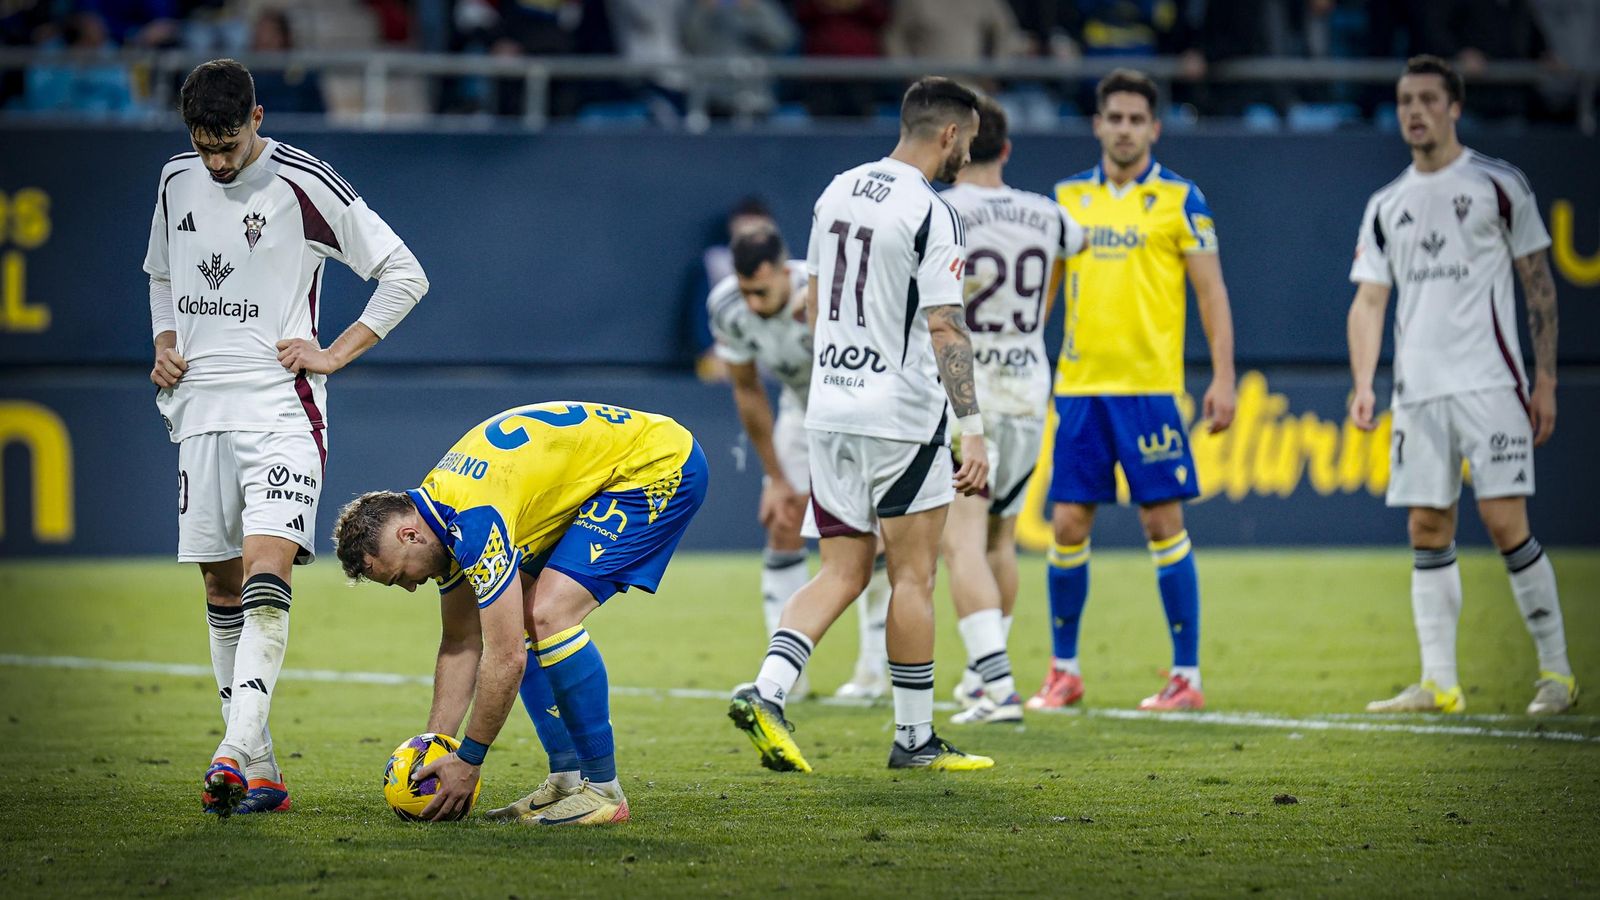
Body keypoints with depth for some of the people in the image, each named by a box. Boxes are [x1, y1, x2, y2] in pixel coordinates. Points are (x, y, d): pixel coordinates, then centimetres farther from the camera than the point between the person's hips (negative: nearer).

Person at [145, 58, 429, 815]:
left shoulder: (304, 185, -7)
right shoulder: (176, 182, 9)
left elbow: (405, 276, -3)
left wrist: (334, 353, -8)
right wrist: (164, 343, 10)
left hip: (281, 409, -6)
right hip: (200, 410, 6)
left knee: (266, 575, -20)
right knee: (221, 589, 5)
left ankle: (234, 751, -31)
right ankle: (258, 775, 11)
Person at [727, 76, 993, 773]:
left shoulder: (837, 193, 10)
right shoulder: (931, 215, -13)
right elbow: (945, 329, -18)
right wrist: (973, 429, -18)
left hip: (828, 408, 7)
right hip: (902, 415, -7)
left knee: (843, 571, 9)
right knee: (913, 576, 3)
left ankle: (766, 691, -10)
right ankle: (915, 738, 8)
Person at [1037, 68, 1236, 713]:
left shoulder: (1178, 199, 0)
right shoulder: (1068, 197, 10)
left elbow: (1211, 292, 0)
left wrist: (1223, 378, -6)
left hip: (1150, 386, -4)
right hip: (1078, 386, 4)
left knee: (1162, 522, -4)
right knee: (1068, 523, 3)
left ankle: (1186, 674, 2)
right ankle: (1064, 671, 14)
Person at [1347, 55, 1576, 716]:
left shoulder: (1497, 184, 2)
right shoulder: (1386, 207, 15)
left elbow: (1539, 284, 3)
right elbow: (1369, 299, 15)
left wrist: (1545, 380, -3)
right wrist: (1363, 384, 2)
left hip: (1489, 382, -5)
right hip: (1417, 390, 5)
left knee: (1504, 522, -11)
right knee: (1428, 531, 2)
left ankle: (1557, 672, -3)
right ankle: (1439, 685, 6)